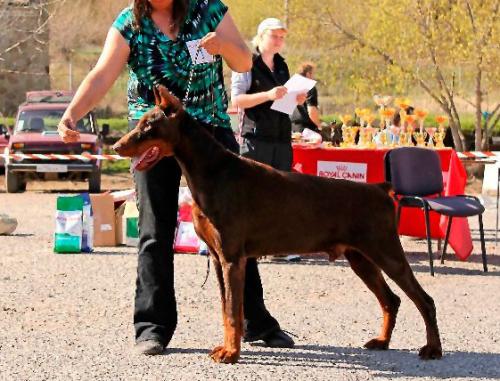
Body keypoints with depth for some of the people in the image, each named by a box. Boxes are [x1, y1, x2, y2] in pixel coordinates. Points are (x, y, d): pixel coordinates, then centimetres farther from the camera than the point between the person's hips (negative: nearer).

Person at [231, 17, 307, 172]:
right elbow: (236, 100, -12)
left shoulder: (282, 65, 18)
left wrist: (296, 99, 5)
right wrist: (268, 95, -23)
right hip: (256, 138, -7)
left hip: (282, 137, 7)